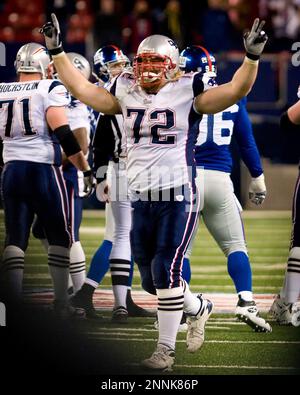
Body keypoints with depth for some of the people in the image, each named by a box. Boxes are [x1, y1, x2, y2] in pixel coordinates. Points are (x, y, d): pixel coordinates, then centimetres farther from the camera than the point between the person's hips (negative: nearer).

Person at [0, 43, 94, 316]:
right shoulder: (50, 90, -8)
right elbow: (64, 135, -15)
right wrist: (86, 170, -9)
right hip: (44, 170, -4)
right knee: (60, 237, 10)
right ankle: (61, 303, 8)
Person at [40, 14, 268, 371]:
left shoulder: (185, 94, -4)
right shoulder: (126, 94, 9)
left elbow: (236, 89, -12)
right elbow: (81, 89, 12)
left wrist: (252, 57, -25)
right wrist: (56, 51, 8)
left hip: (178, 197, -5)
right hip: (141, 198, 5)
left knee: (166, 272, -10)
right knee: (151, 280, 10)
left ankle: (165, 350, -1)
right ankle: (198, 308, 38)